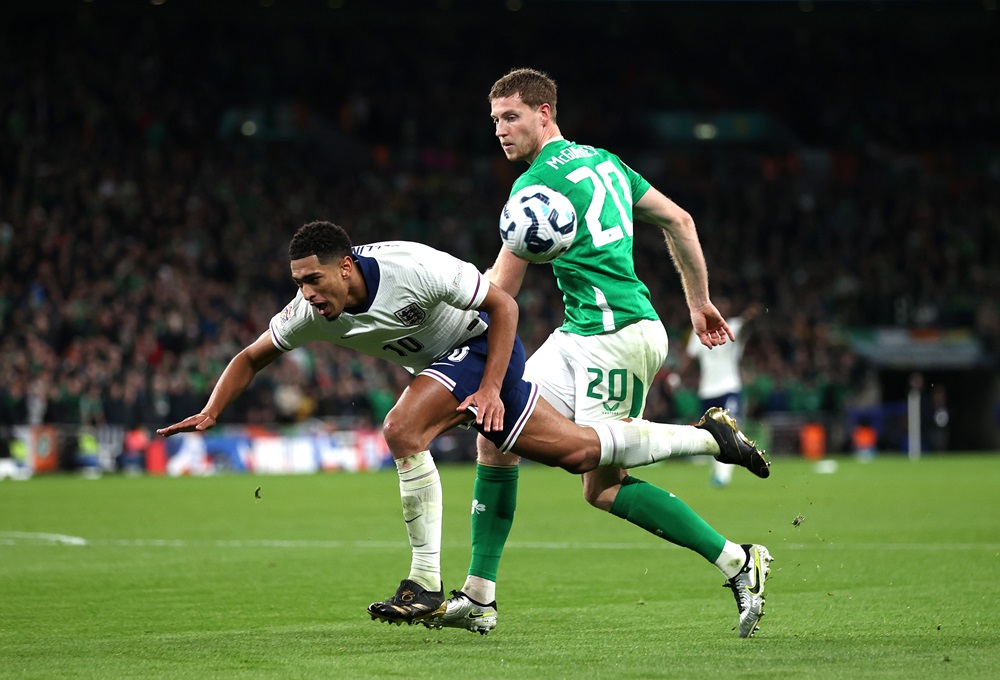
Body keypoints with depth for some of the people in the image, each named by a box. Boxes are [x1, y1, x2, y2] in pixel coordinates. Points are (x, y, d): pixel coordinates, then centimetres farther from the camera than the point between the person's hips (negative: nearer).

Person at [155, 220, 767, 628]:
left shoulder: (412, 268, -31)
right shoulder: (312, 313, -13)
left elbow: (504, 305, -21)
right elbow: (252, 358, 1)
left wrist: (491, 389, -25)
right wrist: (210, 413, -14)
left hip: (483, 344, -7)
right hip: (440, 364, 7)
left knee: (403, 429, -28)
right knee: (579, 452, 8)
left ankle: (426, 584, -21)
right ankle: (710, 439, 25)